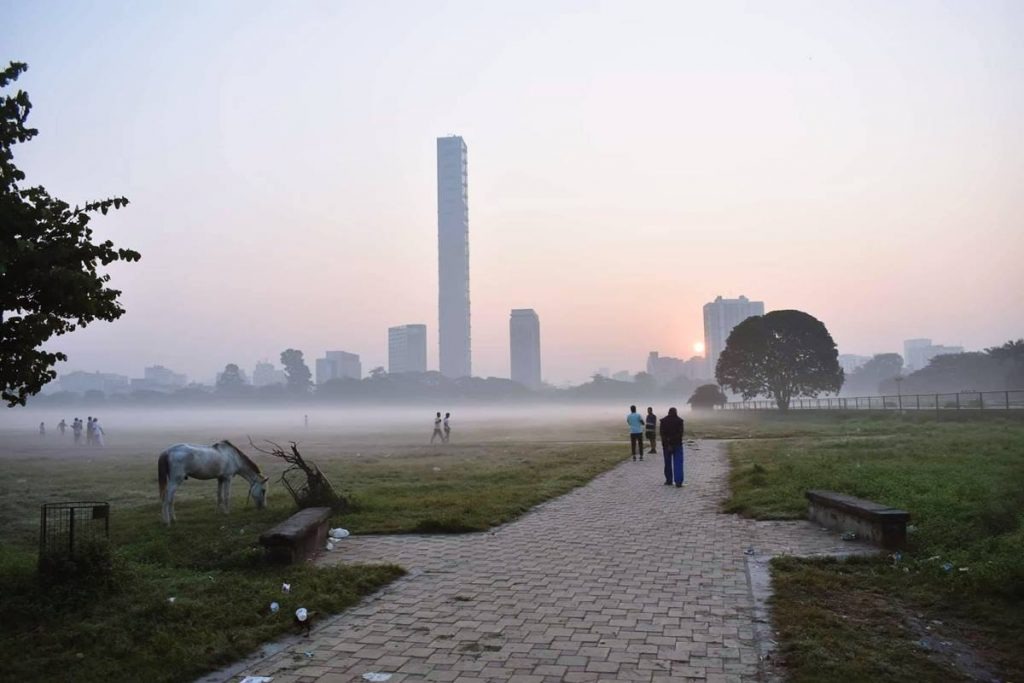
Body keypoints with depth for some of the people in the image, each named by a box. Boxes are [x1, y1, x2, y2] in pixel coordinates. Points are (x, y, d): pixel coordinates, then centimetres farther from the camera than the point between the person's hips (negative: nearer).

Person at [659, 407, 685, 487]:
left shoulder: (663, 421, -2)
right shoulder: (679, 420, -4)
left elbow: (662, 434, -7)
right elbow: (680, 433, -9)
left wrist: (667, 444, -8)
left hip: (666, 444, 1)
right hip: (677, 444, -1)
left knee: (668, 463, 13)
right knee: (678, 463, -1)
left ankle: (669, 481, 18)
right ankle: (678, 481, -10)